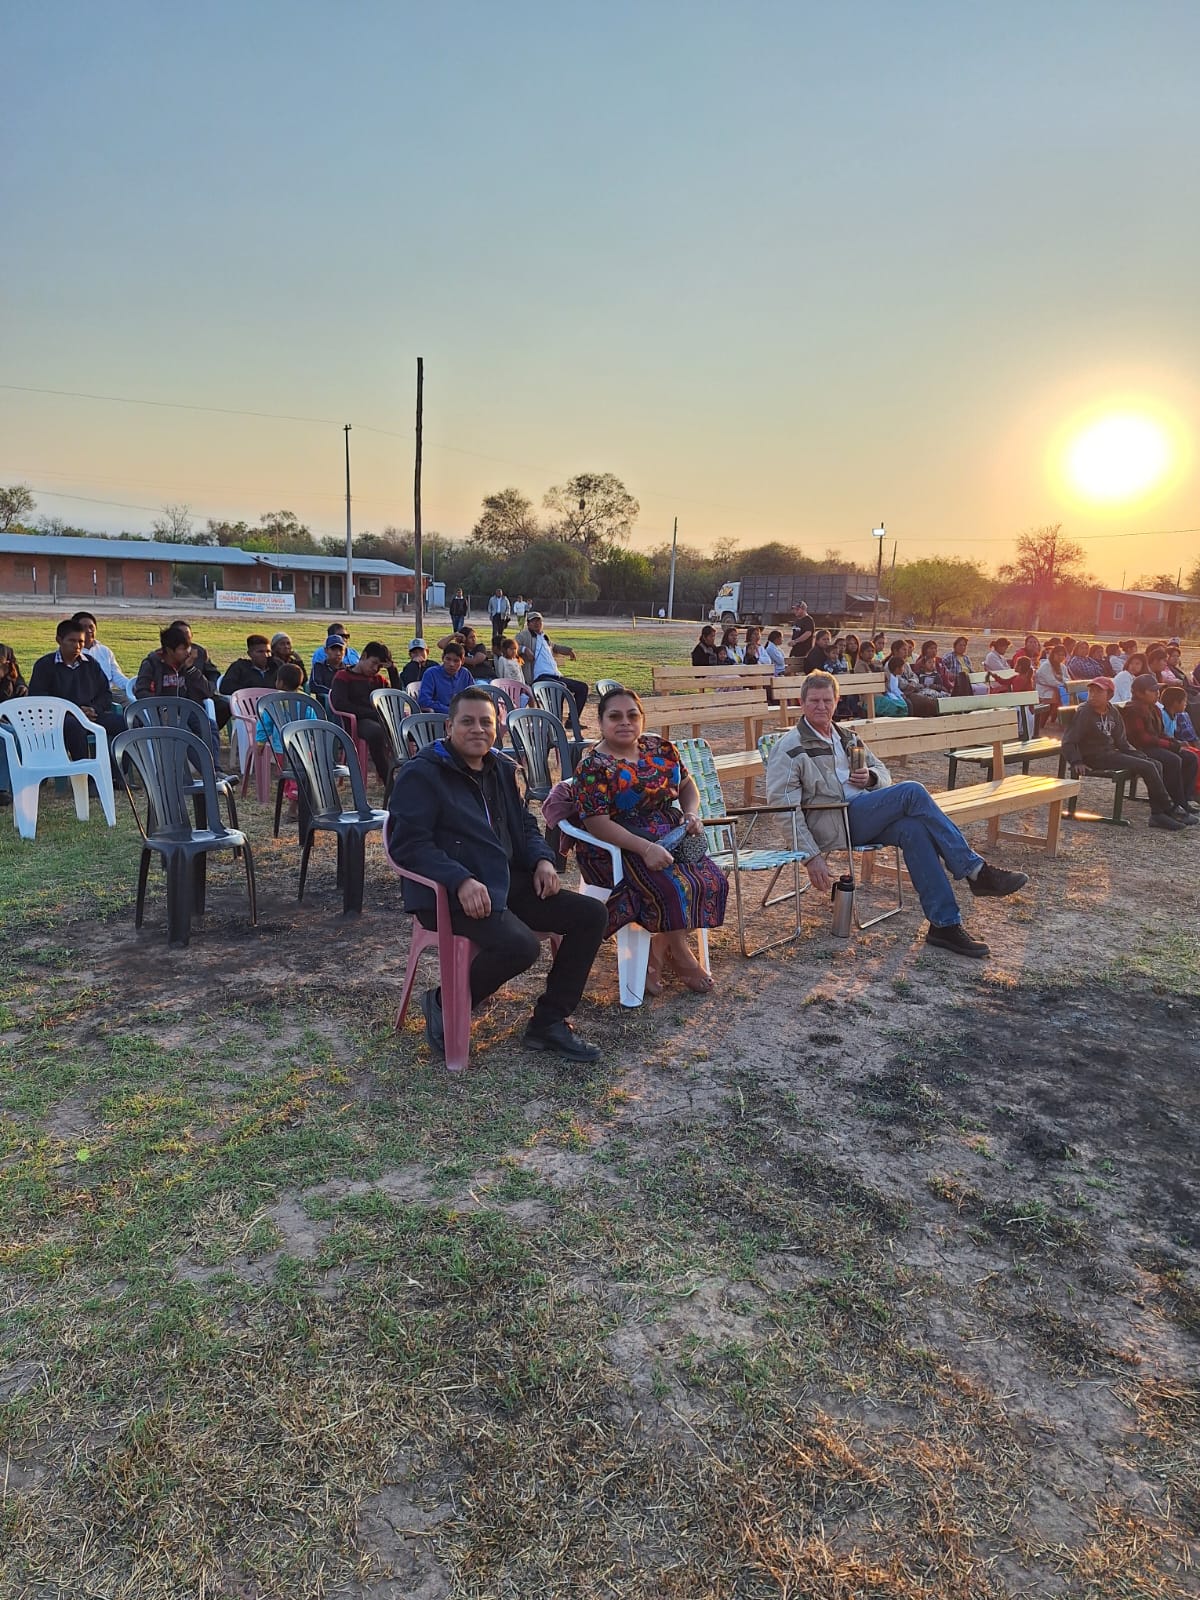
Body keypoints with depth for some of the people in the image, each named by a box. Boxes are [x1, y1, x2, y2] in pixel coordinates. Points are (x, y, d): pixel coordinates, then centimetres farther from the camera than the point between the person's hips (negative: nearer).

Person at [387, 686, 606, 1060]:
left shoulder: (502, 769, 16)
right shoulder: (421, 774, -7)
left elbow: (525, 824, 26)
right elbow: (408, 843, -15)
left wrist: (542, 859, 3)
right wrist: (461, 881, -28)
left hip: (508, 884, 8)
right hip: (449, 895, -8)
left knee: (591, 914, -3)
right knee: (520, 944, -33)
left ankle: (548, 1022, 5)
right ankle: (444, 1005, -4)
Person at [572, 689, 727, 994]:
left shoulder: (661, 748, 8)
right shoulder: (593, 766, -11)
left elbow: (687, 784, 20)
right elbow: (595, 821, -19)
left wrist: (692, 813, -3)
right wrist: (645, 848, -28)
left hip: (671, 837, 7)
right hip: (619, 847, -6)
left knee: (712, 880, -15)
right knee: (672, 887, -28)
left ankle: (657, 953, -4)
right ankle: (682, 957, -2)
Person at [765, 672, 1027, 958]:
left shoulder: (845, 738, 23)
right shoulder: (790, 748, 0)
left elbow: (883, 772, 29)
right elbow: (783, 807, -8)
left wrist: (871, 777, 2)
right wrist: (812, 856, -17)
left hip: (863, 816, 7)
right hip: (828, 825, -6)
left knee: (912, 828, -27)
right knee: (912, 792, -22)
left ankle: (945, 924, -26)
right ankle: (976, 870, -19)